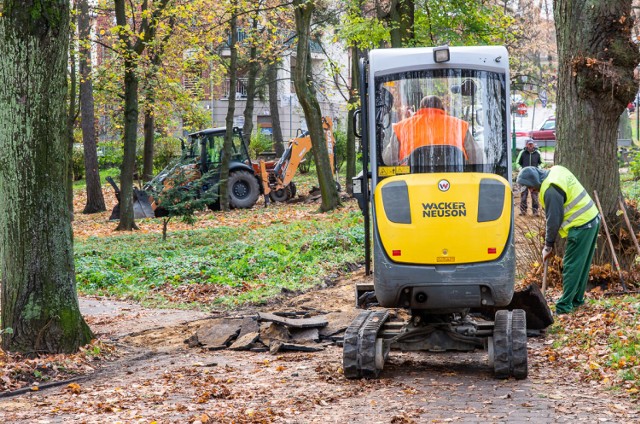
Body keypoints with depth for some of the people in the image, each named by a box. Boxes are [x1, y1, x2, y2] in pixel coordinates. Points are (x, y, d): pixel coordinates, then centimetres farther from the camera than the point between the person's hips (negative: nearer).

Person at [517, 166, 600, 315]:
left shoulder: (550, 190, -22)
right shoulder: (555, 171, 8)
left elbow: (553, 220, -16)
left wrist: (548, 246, -4)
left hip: (581, 227, -10)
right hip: (592, 218, 10)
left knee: (571, 267, -4)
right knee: (582, 264, 18)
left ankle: (564, 306, 0)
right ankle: (577, 299, 28)